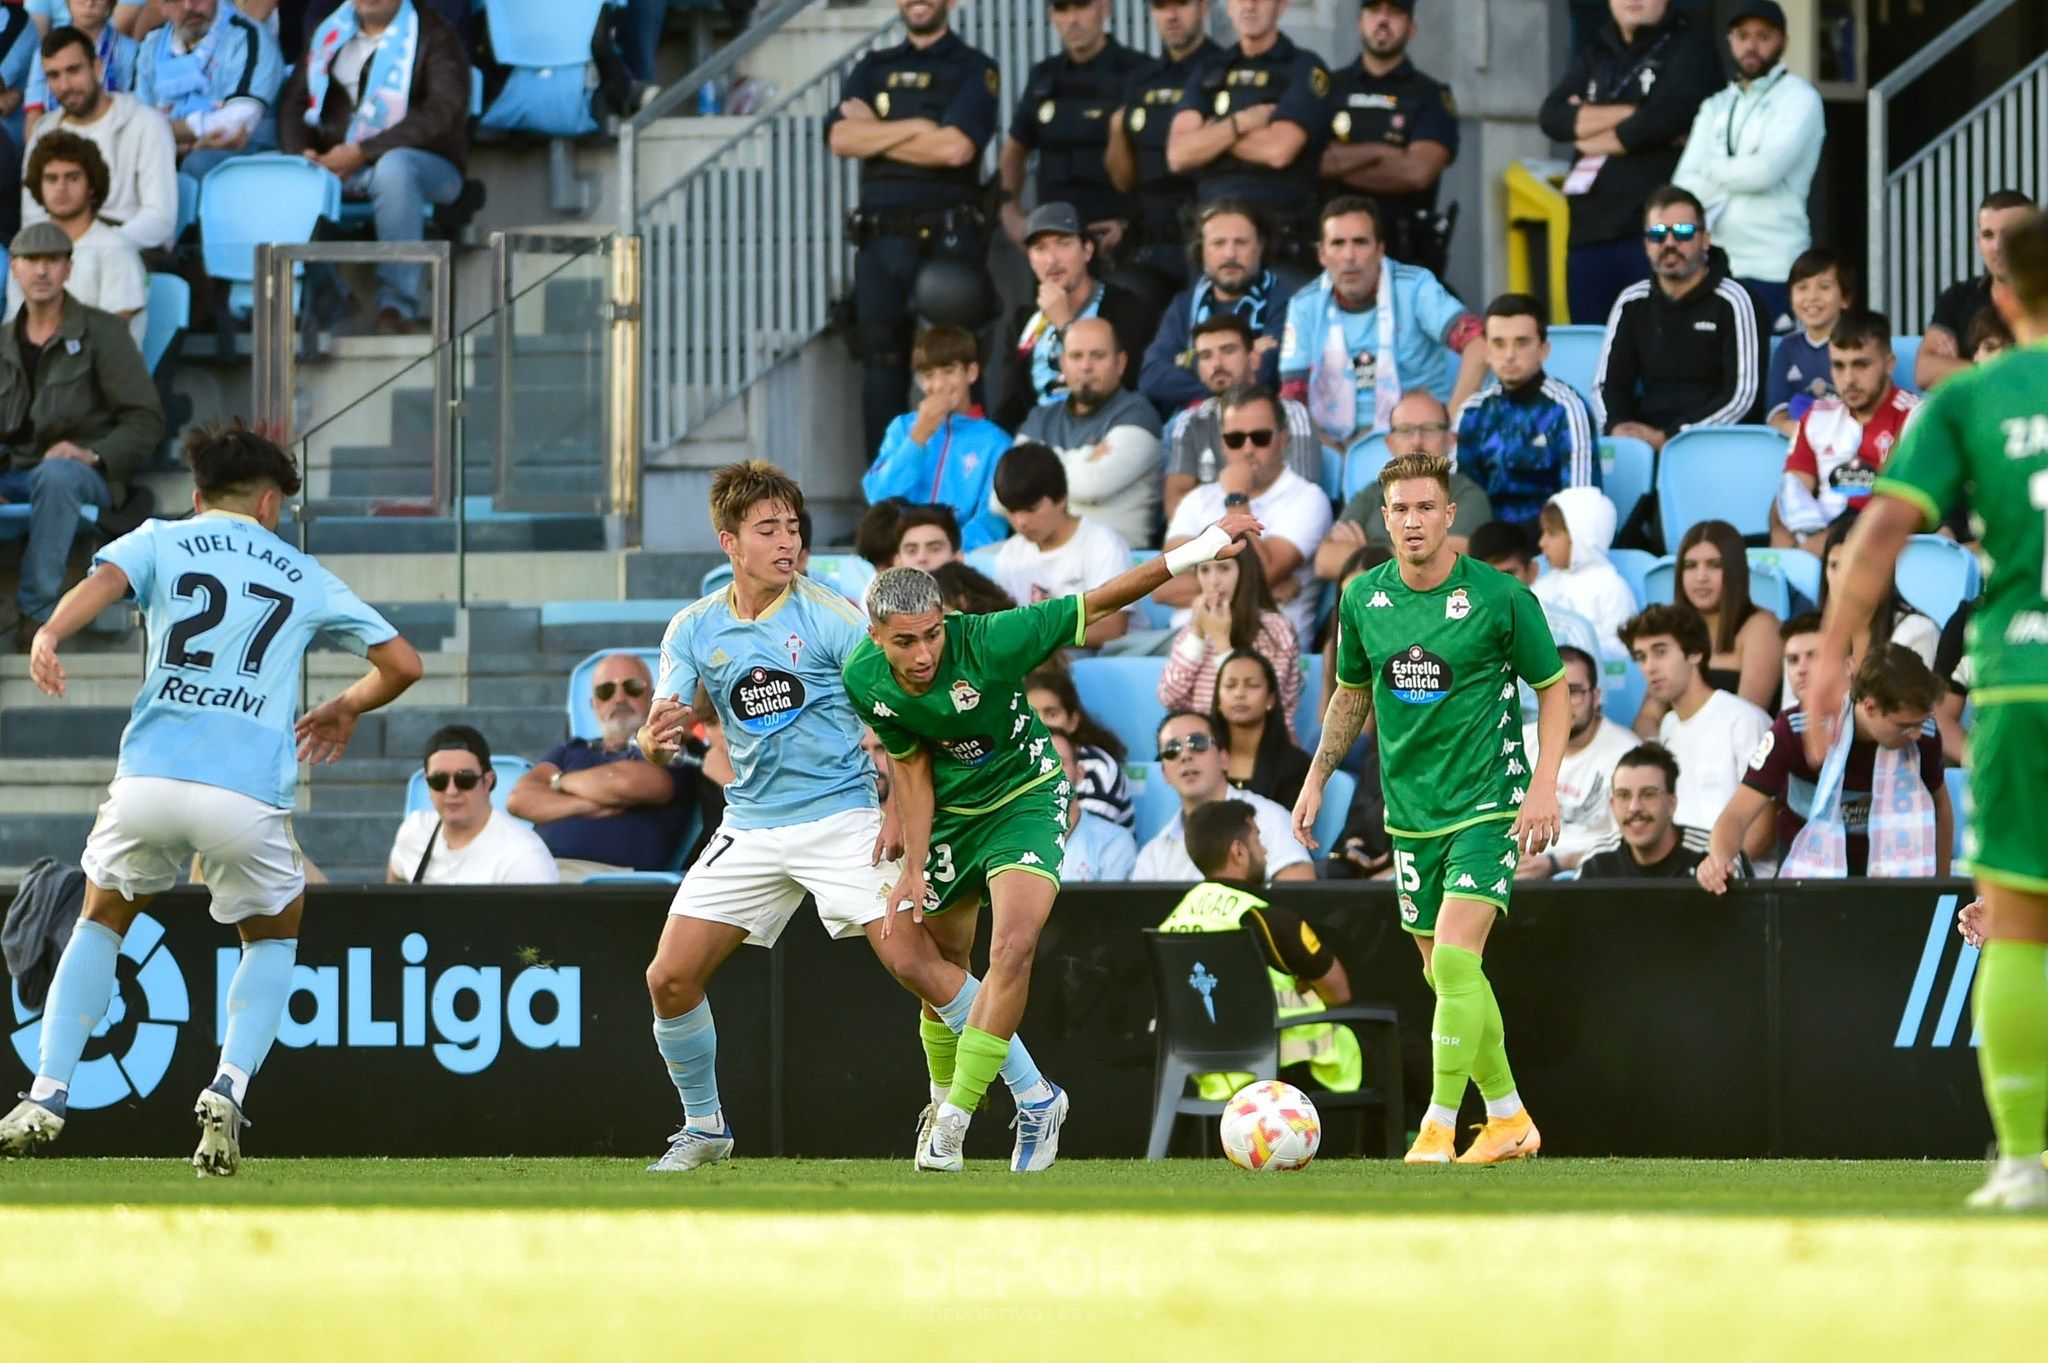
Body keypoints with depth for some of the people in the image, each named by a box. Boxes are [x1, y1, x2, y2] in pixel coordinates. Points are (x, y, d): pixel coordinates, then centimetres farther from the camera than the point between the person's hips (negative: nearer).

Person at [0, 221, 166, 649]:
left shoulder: (101, 332, 5)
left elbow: (146, 420, -1)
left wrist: (94, 454, -19)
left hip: (89, 477, -4)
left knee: (56, 476, -40)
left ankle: (38, 609, -37)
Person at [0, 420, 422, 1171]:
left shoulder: (160, 541, 17)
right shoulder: (304, 576, 20)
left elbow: (104, 580, -6)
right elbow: (402, 664, 21)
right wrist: (345, 709, 40)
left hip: (150, 777, 0)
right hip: (248, 792, 0)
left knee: (102, 921, 26)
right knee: (272, 938, 26)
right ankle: (228, 1089, 3)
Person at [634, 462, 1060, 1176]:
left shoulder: (828, 616, -9)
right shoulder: (692, 631, 2)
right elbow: (658, 741, -2)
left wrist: (899, 803, -14)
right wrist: (656, 738, -27)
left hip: (843, 816, -4)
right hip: (751, 824, 4)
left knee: (915, 960, -17)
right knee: (670, 978, -2)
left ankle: (1034, 1098, -5)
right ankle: (704, 1129, 19)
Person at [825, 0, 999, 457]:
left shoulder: (974, 70, 4)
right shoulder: (873, 69, 17)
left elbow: (956, 147, -12)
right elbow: (840, 137, 1)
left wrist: (876, 134, -2)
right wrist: (917, 128, -8)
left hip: (948, 240, -4)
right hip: (880, 242, 4)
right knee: (882, 367, 3)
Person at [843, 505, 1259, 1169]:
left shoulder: (987, 642, -31)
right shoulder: (864, 679, -18)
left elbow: (1096, 604, -24)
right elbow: (911, 767, -3)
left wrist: (1187, 556, -29)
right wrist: (914, 867, -5)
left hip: (1025, 796, -4)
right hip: (950, 810, 4)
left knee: (1013, 945, -23)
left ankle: (954, 1118, -15)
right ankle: (945, 1097, 37)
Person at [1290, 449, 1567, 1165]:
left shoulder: (1500, 597, -10)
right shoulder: (1363, 598, 3)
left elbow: (1553, 688, -1)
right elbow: (1352, 693, 19)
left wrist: (1544, 784, -10)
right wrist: (1317, 779, 16)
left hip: (1487, 803, -5)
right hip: (1411, 810, 5)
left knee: (1454, 959, -18)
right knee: (1442, 973, 10)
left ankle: (1439, 1128, -14)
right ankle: (1509, 1119, 23)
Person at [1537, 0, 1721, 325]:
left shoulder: (1689, 47, 3)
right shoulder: (1593, 56, 20)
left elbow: (1668, 118, -13)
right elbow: (1551, 118, 4)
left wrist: (1593, 142, -1)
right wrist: (1633, 114, -8)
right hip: (1591, 231, 6)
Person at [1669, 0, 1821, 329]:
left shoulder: (1798, 98, 1)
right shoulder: (1716, 107, 19)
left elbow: (1766, 171, -13)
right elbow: (1684, 185, 8)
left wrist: (1712, 170, 3)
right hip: (1712, 266, 5)